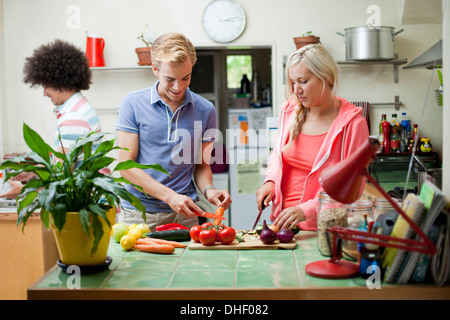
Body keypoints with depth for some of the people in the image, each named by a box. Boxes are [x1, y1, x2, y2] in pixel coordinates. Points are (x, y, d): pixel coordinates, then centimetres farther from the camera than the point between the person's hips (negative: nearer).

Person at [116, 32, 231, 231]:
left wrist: (208, 190, -7)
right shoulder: (133, 104, -2)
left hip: (184, 215, 2)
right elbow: (126, 166, -6)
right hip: (138, 213, -2)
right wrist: (169, 196, -15)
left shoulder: (205, 110, 5)